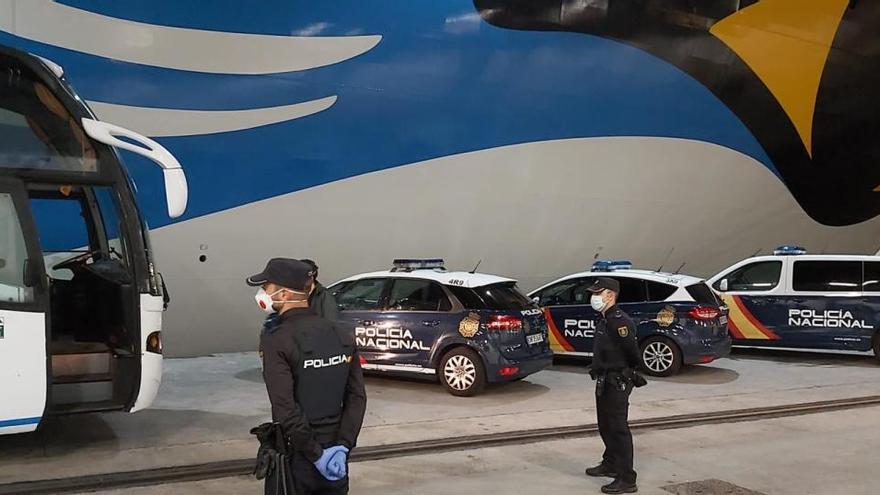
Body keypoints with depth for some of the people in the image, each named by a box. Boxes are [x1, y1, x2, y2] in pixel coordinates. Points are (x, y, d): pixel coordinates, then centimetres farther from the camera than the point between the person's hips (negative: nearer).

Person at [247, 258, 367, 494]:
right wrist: (342, 446, -8)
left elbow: (286, 408, -22)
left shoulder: (276, 340, -15)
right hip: (335, 457, 5)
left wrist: (316, 454, -15)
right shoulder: (342, 336, 1)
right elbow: (357, 397, -3)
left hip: (296, 457, -5)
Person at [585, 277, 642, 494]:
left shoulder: (618, 321, -21)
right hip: (605, 380, 10)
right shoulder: (605, 320, 11)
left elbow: (632, 350, -23)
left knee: (618, 429, -7)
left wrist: (629, 370, -6)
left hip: (617, 382, -10)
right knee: (605, 425, 22)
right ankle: (610, 464, 40)